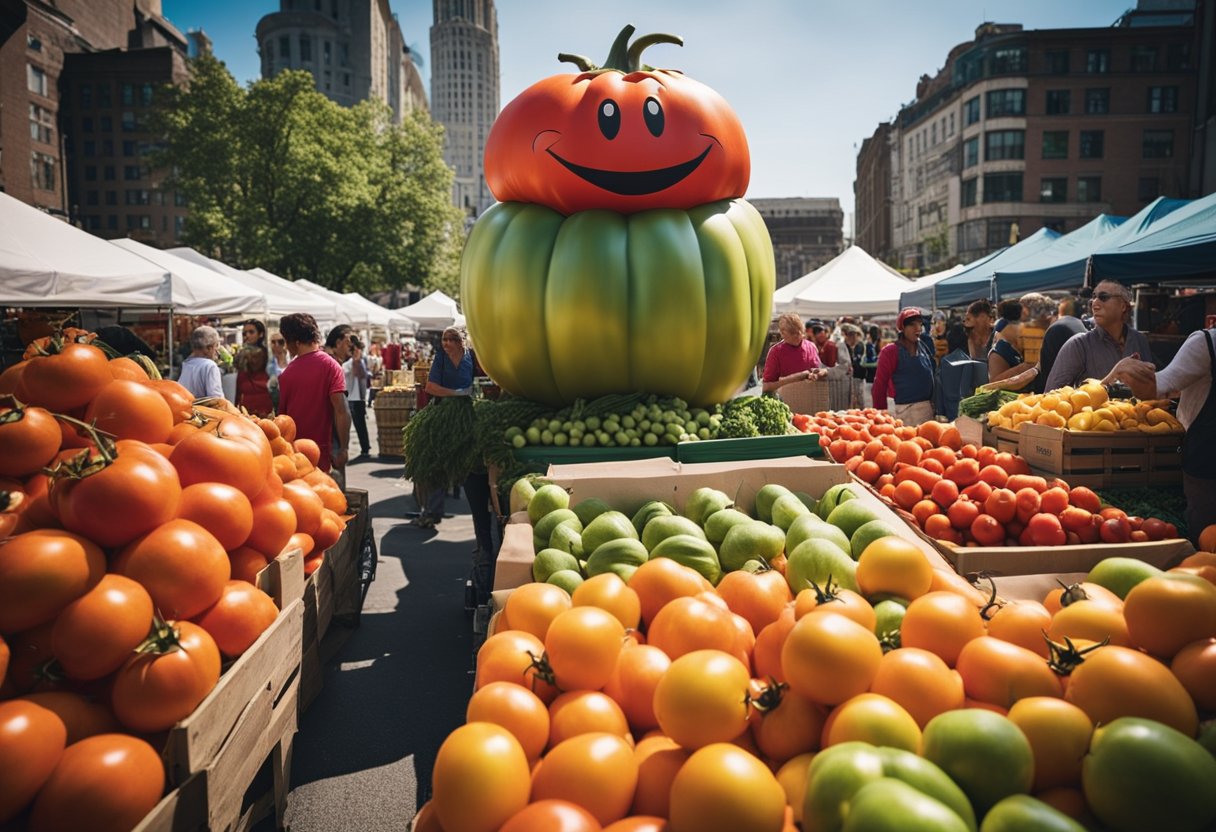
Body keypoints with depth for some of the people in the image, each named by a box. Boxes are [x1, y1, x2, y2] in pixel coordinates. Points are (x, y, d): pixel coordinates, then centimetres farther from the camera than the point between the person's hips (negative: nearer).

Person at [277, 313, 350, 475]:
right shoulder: (330, 366, -7)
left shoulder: (287, 372, 1)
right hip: (320, 449, -2)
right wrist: (343, 448, -13)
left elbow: (282, 413, 10)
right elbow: (341, 411, -17)